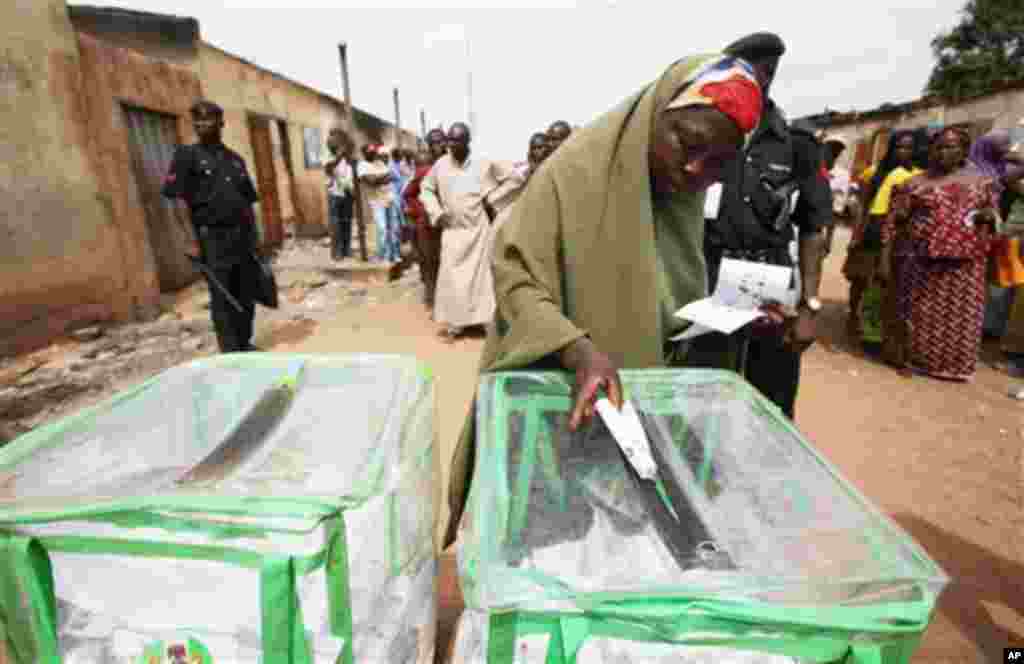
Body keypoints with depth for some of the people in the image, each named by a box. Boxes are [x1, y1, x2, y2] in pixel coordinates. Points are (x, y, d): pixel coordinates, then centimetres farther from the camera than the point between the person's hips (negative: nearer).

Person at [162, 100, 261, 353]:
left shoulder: (235, 159, 14)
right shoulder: (187, 155, 1)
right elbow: (171, 196, -6)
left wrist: (254, 237, 13)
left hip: (243, 236, 4)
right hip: (213, 238, -4)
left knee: (245, 295, 8)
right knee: (222, 298, -1)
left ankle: (245, 344, 22)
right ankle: (230, 351, 7)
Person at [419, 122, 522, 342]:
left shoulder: (484, 163, -4)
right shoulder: (440, 165, 1)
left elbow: (513, 178, 3)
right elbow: (426, 188, 15)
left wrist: (491, 197, -5)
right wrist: (436, 212, 2)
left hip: (479, 227, -2)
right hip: (452, 230, 2)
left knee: (482, 274, 2)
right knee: (452, 276, 1)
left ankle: (489, 321, 11)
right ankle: (454, 323, 12)